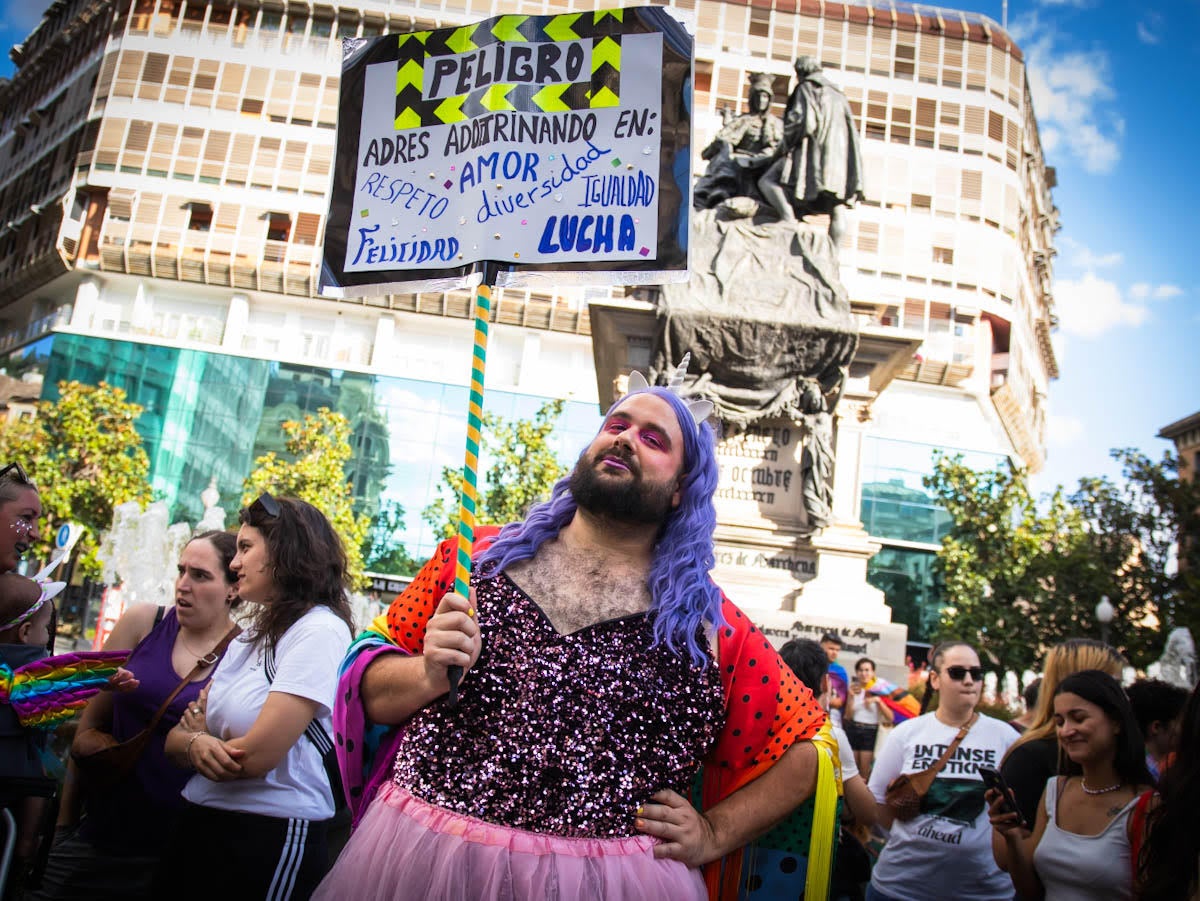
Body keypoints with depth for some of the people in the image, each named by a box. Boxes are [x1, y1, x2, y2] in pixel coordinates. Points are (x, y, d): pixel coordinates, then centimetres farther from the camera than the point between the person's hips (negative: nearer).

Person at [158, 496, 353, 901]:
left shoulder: (319, 630, -16)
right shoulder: (249, 638, 11)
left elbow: (256, 757, -21)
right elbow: (174, 739, 9)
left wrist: (200, 732, 0)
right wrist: (197, 743, -15)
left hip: (269, 837, -7)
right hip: (198, 824, 8)